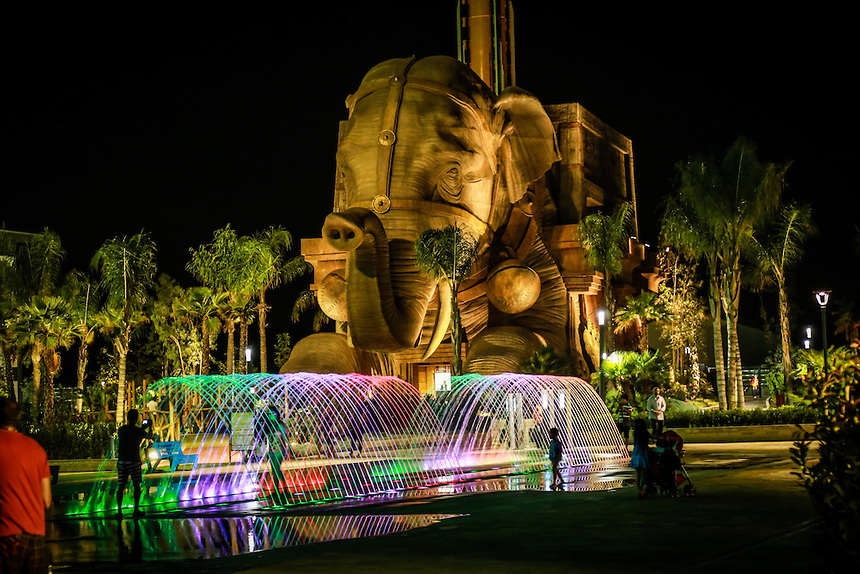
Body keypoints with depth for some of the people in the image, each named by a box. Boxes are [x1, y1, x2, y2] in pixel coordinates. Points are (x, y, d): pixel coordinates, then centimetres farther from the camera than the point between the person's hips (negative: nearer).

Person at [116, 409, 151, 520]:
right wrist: (150, 427, 32)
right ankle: (136, 510, 9)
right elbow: (150, 436, 10)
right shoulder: (138, 431, -7)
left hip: (121, 461, 4)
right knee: (136, 486, 8)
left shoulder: (121, 430, 5)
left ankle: (119, 511, 2)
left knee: (121, 486, 5)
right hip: (133, 461, -4)